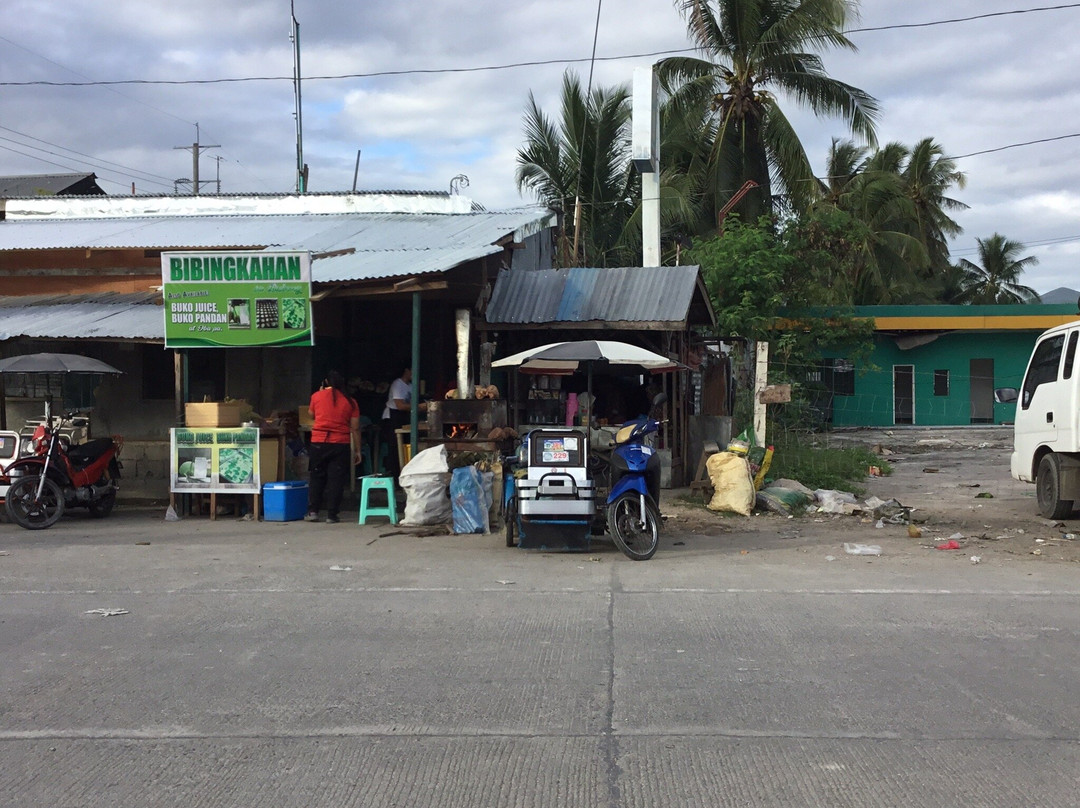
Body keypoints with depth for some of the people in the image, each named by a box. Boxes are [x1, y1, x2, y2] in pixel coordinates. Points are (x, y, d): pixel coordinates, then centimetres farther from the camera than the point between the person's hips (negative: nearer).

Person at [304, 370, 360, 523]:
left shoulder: (317, 396, 3)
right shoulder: (350, 401, 4)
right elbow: (355, 428, 2)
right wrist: (358, 450, 8)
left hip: (318, 443, 0)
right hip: (340, 444, 0)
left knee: (317, 478, 12)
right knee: (336, 479, 4)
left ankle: (312, 511, 9)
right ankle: (331, 515, 1)